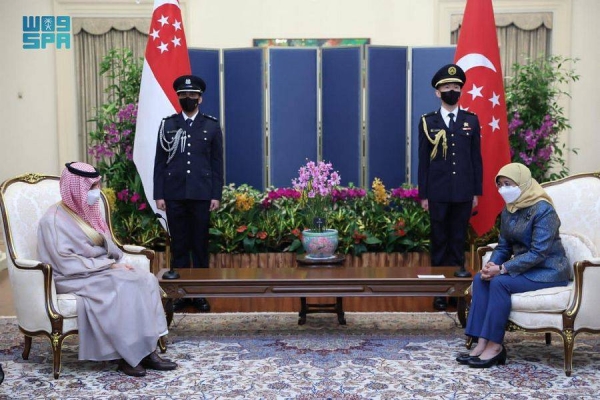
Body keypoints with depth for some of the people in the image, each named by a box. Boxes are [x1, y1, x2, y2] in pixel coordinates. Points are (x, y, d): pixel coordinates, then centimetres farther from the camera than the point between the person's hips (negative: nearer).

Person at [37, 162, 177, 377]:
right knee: (124, 287, -31)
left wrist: (119, 263, -6)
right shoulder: (54, 220, -12)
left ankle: (146, 350, -20)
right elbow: (66, 264, -19)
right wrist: (109, 265, -19)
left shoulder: (88, 212, 13)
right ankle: (128, 356, -21)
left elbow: (108, 247, 15)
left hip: (102, 270, 7)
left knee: (145, 279, -18)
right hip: (76, 278, -7)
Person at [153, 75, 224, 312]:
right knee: (179, 246, 6)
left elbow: (217, 164, 4)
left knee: (200, 245, 5)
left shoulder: (212, 126, 6)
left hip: (201, 195, -1)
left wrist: (216, 195, -3)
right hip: (174, 195, 1)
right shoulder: (168, 125, 8)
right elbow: (160, 162, 6)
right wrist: (159, 195, 0)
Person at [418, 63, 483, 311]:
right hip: (438, 193, -1)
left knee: (459, 241, 7)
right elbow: (423, 161, 2)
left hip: (463, 193, 1)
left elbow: (476, 158, 7)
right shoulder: (428, 122, 3)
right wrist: (423, 194, -1)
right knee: (439, 241, 6)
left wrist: (477, 192, 4)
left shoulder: (471, 121, 7)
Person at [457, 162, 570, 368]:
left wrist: (502, 269, -27)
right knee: (481, 278, -14)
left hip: (548, 271, -8)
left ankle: (495, 346, -18)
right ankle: (482, 343, -17)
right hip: (523, 266, 8)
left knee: (500, 282, -28)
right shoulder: (508, 211, 6)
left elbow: (538, 253, -25)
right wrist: (491, 265, -13)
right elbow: (503, 246, 8)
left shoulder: (543, 210, -19)